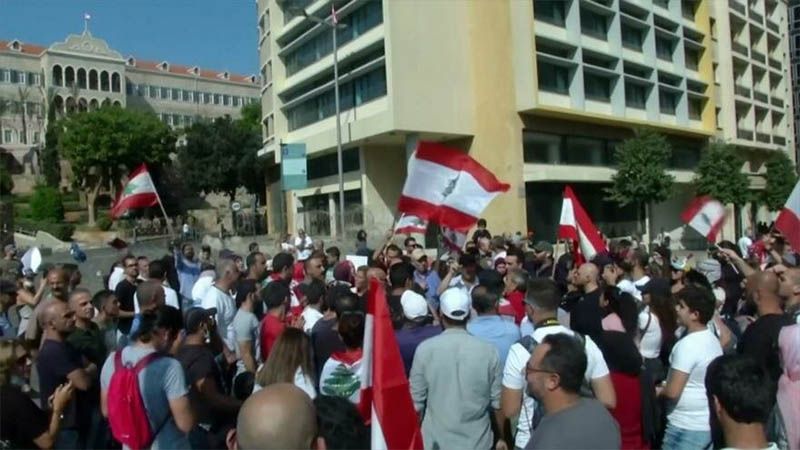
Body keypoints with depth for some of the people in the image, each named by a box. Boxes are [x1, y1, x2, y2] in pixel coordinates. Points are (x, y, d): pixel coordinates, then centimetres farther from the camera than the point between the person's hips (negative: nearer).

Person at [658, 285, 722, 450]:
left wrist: (659, 390, -2)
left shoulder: (687, 345, -23)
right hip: (709, 424, 9)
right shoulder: (713, 340, 5)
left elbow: (673, 392, -23)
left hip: (686, 427, -8)